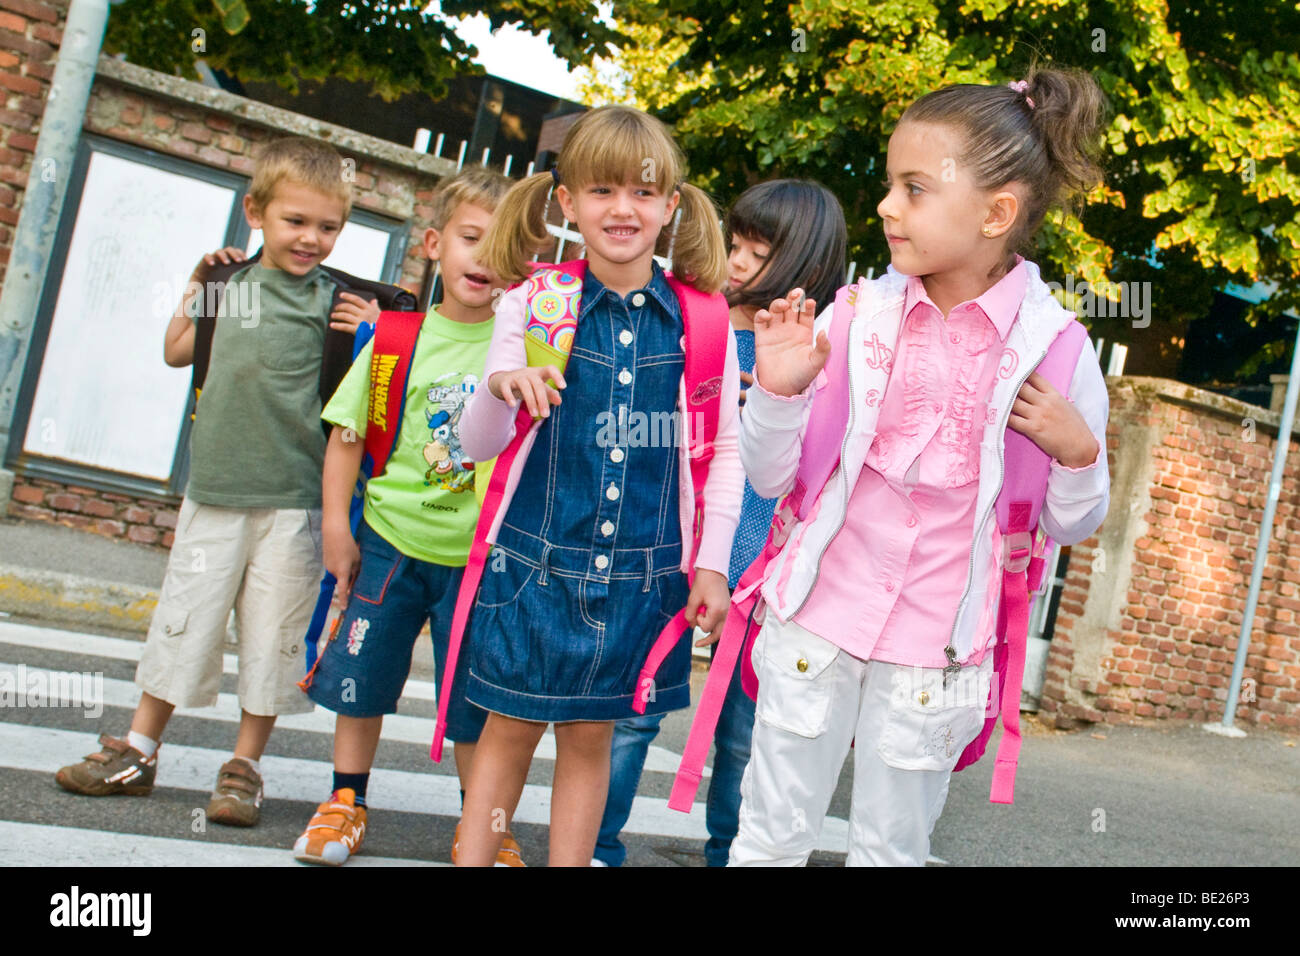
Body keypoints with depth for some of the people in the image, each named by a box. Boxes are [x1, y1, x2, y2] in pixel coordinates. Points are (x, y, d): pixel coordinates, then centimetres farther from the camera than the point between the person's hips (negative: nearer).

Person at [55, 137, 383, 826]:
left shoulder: (332, 300, -1)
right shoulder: (232, 282, 8)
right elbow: (177, 353, 21)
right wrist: (195, 285, 15)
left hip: (291, 498, -3)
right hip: (214, 486, 3)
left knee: (273, 634, 4)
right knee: (184, 617, 11)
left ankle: (244, 767, 18)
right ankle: (137, 753, 25)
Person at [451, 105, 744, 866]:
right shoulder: (536, 303, -4)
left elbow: (725, 450, 5)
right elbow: (481, 444, -2)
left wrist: (712, 562, 1)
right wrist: (499, 388, -24)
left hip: (641, 571, 1)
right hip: (536, 558, 0)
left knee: (590, 736, 13)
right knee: (511, 728, 10)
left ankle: (573, 857, 27)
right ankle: (473, 858, 26)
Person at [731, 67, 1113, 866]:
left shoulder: (1053, 347, -7)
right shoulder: (857, 314, -4)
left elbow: (1071, 526, 3)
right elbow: (772, 478, 0)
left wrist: (1078, 453, -16)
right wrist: (779, 389, -17)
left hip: (935, 649, -1)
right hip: (819, 616, 1)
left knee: (891, 850, 16)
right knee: (771, 838, 13)